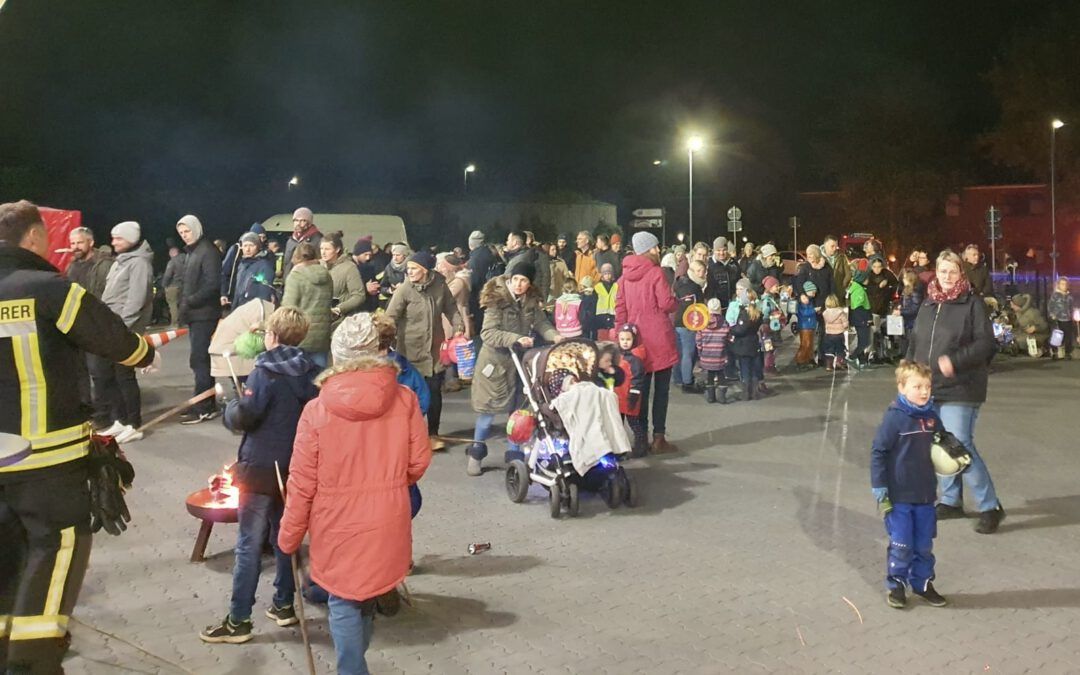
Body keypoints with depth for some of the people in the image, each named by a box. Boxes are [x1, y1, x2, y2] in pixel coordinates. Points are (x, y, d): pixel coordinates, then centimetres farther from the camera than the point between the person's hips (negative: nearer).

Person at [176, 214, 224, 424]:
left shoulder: (208, 251, -10)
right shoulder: (190, 252, 18)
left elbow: (212, 284, -19)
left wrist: (189, 302, -18)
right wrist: (183, 306, 9)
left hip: (204, 315, -9)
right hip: (194, 315, 9)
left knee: (199, 360, -8)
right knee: (202, 360, 11)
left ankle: (202, 408, -4)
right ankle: (208, 405, 17)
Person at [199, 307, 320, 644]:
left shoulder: (266, 373, -15)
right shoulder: (310, 373, 3)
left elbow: (242, 418, -21)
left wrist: (231, 405, -2)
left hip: (261, 469, -6)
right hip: (295, 468, 6)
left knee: (249, 545, 0)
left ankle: (238, 620, 5)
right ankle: (284, 604, 27)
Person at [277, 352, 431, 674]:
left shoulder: (317, 410, -14)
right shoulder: (404, 399, -10)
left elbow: (302, 484, -9)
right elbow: (419, 462, -2)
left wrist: (288, 537, 4)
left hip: (338, 525, -3)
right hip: (387, 521, 3)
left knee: (344, 603, 13)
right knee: (367, 593, 24)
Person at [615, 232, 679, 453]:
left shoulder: (626, 275, 6)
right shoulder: (656, 272, -10)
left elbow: (620, 307, 7)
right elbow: (667, 303, -14)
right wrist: (677, 300, 7)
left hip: (637, 339, 5)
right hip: (659, 339, -5)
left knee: (640, 389, 10)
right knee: (661, 389, 2)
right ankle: (658, 438, 2)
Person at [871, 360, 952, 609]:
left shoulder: (932, 417, 2)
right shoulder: (894, 417, -14)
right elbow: (878, 451, -12)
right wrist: (879, 487, -13)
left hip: (926, 495, 5)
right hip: (899, 496, -5)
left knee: (924, 544, 14)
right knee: (901, 544, 3)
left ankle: (922, 583, 30)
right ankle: (896, 585, 19)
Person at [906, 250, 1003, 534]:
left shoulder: (972, 304, -6)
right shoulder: (928, 305, 12)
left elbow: (986, 343, -13)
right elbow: (915, 342, 18)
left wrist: (955, 361, -25)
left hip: (960, 389, -6)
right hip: (930, 388, 6)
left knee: (961, 446, -12)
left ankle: (990, 507, 1)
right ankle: (951, 501, 27)